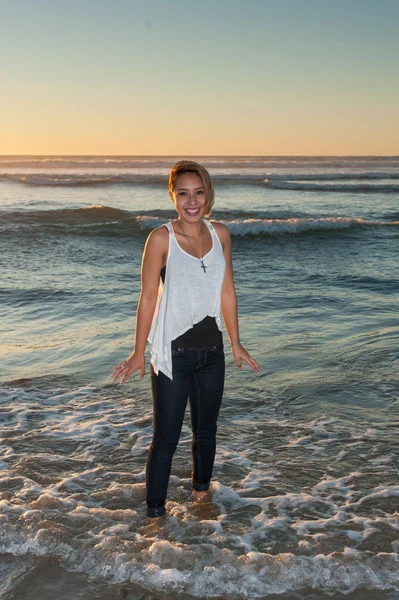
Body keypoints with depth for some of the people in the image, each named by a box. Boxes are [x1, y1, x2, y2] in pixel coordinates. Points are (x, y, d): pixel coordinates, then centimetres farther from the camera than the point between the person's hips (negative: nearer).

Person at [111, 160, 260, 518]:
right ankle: (155, 512, 19)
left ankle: (201, 493, 41)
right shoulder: (161, 239, -12)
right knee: (166, 438, 2)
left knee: (206, 430, 20)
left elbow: (227, 292, 7)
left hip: (211, 350, 5)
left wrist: (236, 344, 11)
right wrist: (138, 353, -8)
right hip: (173, 354, -4)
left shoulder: (220, 234, 1)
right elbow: (148, 297, -9)